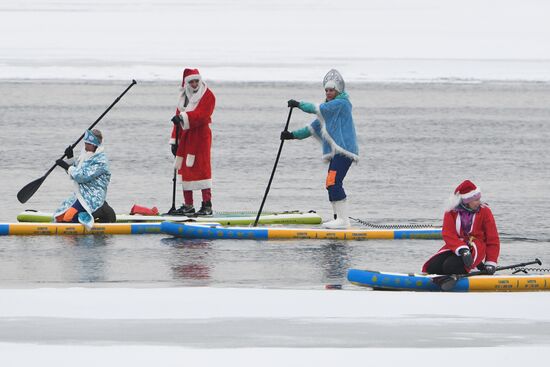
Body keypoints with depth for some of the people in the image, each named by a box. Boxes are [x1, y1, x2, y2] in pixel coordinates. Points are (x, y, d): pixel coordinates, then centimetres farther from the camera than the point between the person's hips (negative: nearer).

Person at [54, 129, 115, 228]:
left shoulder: (100, 160, -15)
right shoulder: (86, 155, 14)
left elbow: (83, 176, -22)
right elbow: (73, 173, 22)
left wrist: (67, 167, -14)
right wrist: (70, 159, 6)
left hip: (92, 198, -10)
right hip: (79, 195, 10)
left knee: (69, 218, -25)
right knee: (59, 217, 6)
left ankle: (100, 213, -7)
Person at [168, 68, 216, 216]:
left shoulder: (208, 96, -5)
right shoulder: (184, 97, 17)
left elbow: (201, 115, -20)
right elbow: (178, 119, 19)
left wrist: (184, 117, -32)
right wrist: (174, 140, 14)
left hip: (200, 136, -8)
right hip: (185, 137, 8)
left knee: (201, 169, -12)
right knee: (184, 170, 8)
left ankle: (207, 205, -12)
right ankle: (188, 205, 15)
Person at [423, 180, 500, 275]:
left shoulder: (484, 211, -2)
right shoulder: (452, 211, 0)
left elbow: (493, 239, 0)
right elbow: (448, 235, -11)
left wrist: (490, 264, -5)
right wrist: (462, 250, -29)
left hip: (475, 247, -3)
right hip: (455, 245, 3)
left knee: (450, 267, -30)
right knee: (432, 267, -18)